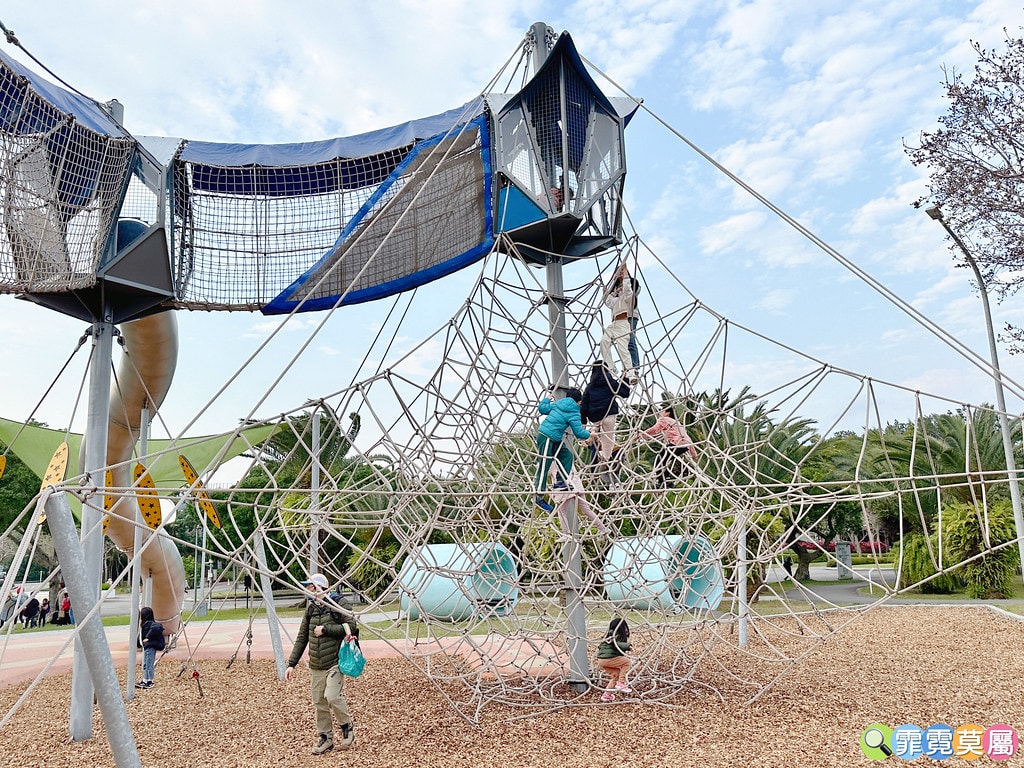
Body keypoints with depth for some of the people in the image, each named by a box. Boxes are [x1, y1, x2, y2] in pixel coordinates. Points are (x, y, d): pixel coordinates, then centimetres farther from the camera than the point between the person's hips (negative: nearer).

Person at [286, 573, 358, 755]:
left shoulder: (337, 604, -8)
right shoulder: (310, 609, 10)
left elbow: (352, 626, -17)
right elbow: (302, 637, 14)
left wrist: (326, 629, -17)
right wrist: (292, 663, 8)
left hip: (335, 662, -6)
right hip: (316, 665, 6)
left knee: (332, 696, -18)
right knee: (319, 703, 7)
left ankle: (347, 726, 7)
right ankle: (326, 738, 22)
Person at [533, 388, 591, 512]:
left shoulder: (558, 403, 10)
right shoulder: (574, 413, -10)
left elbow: (543, 408, 15)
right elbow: (579, 432, -11)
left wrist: (547, 399, 34)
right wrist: (588, 434, 9)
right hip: (547, 438, -9)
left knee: (567, 455, 14)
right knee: (544, 467, -5)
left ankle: (562, 481, 14)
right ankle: (539, 497, -1)